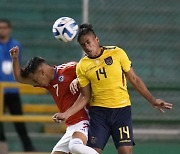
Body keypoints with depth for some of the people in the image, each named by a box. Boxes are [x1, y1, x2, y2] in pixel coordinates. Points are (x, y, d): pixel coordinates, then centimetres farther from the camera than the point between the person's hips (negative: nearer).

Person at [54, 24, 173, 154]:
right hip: (98, 112, 1)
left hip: (122, 109, -1)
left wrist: (152, 100, 0)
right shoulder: (82, 66, 1)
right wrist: (67, 114, -8)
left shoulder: (117, 53, -3)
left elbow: (134, 79, 3)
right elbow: (85, 96, 4)